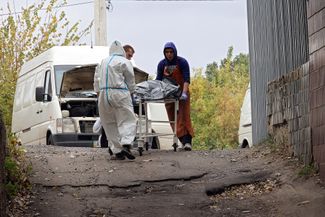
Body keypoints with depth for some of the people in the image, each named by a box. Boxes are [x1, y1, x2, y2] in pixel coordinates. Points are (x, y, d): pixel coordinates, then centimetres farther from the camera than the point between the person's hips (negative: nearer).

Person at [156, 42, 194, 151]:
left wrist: (184, 93, -30)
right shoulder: (162, 64, 3)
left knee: (184, 117, -13)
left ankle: (187, 141, -19)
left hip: (181, 93, -4)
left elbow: (186, 79, -17)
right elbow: (158, 79, 1)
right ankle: (183, 140, 1)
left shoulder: (182, 62, -9)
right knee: (173, 119, -1)